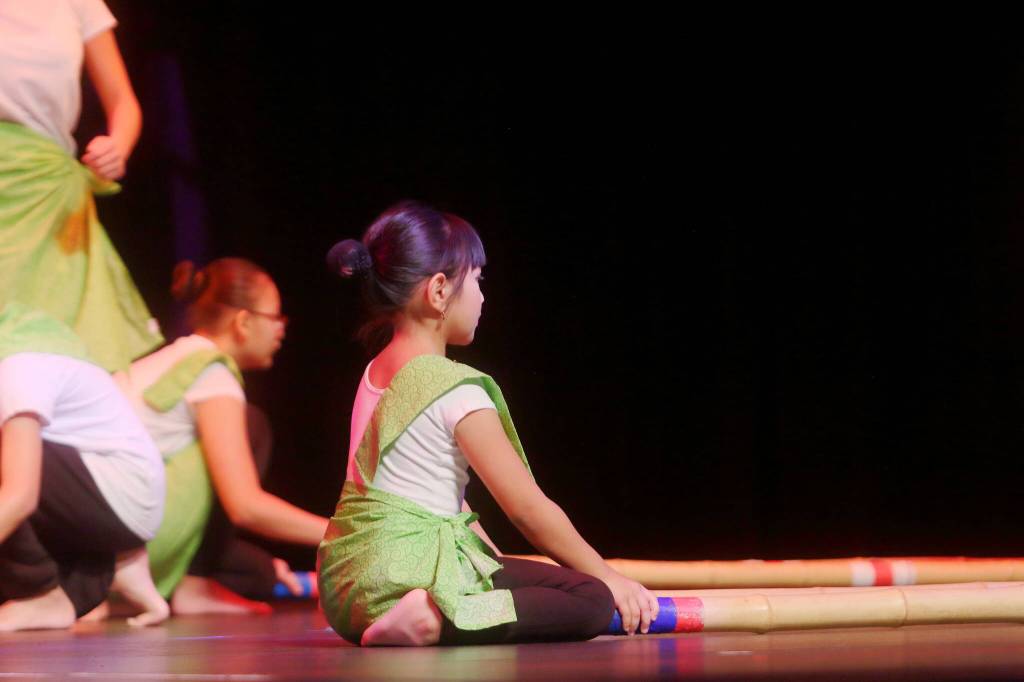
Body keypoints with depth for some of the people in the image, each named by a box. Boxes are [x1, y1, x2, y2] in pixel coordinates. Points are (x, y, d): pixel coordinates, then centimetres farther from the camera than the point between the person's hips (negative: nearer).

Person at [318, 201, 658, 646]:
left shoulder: (376, 372, 15)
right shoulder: (456, 388, -13)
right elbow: (528, 508, -9)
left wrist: (494, 560, 21)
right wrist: (607, 576, 2)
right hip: (404, 573, -10)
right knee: (593, 602, -13)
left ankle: (426, 615, 5)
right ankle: (433, 620, -27)